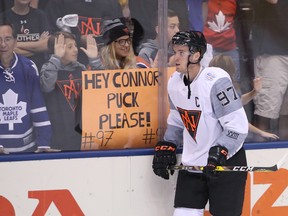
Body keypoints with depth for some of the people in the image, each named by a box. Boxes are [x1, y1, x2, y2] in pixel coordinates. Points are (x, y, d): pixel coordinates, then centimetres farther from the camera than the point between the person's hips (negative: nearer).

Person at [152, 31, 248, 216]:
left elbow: (238, 124, -22)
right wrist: (166, 147, 7)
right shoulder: (175, 82, 2)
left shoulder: (216, 81, -22)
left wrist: (219, 152, -27)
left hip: (226, 163, -7)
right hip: (191, 163, 7)